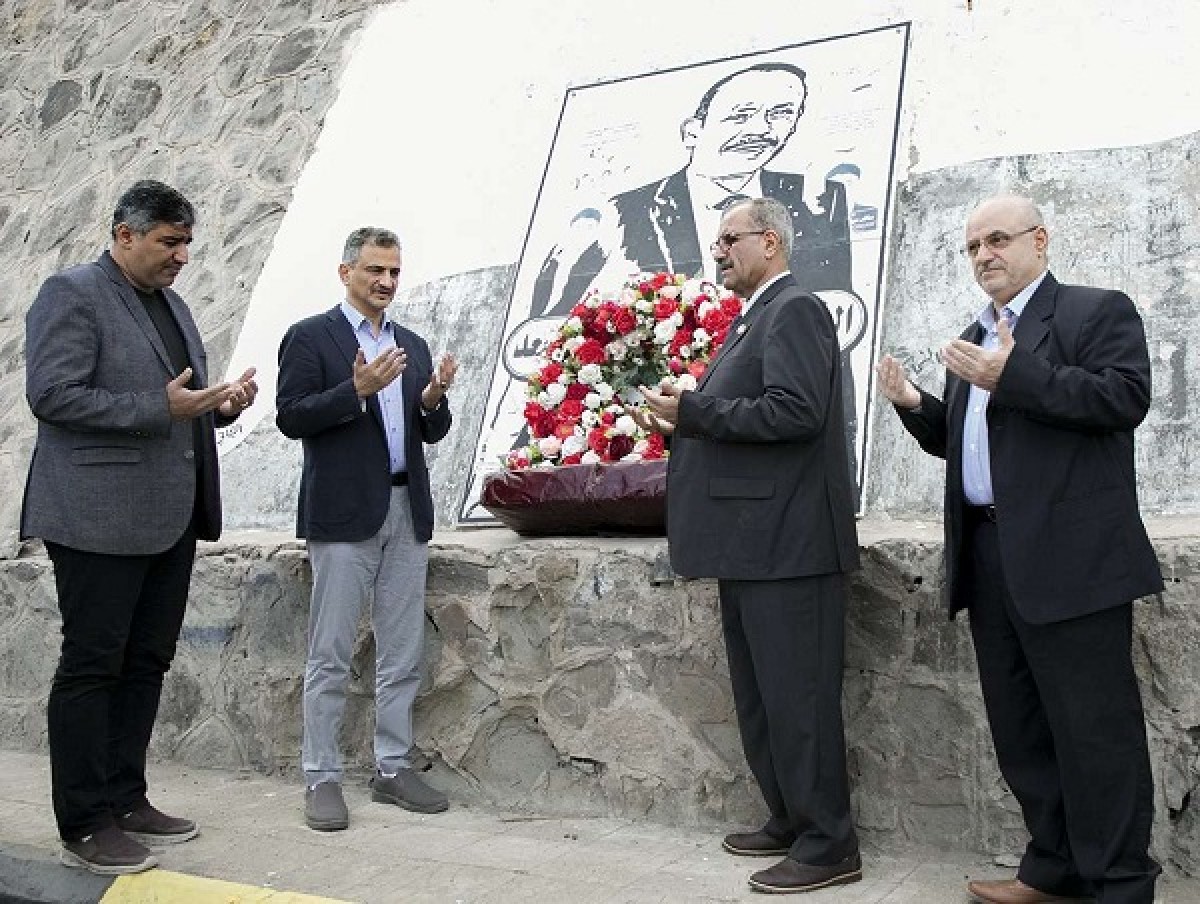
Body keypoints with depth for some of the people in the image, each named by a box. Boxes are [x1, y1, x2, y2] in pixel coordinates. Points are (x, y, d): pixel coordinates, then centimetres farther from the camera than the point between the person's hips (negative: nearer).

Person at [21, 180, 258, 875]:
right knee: (92, 667, 0)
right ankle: (85, 827, 9)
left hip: (171, 519, 8)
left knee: (147, 663, 13)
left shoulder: (172, 303, 18)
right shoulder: (72, 293, -6)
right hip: (101, 518, -8)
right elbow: (52, 395, -16)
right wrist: (160, 408, -22)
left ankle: (126, 800, 25)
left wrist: (221, 404, 3)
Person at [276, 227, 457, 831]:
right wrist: (358, 390, -20)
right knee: (331, 656, 0)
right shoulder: (309, 337, 0)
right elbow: (291, 418, -9)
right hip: (345, 512, -5)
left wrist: (433, 400, -7)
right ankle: (322, 779, 9)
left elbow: (433, 432, 15)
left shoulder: (413, 346, 16)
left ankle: (393, 769, 19)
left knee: (403, 653, 9)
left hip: (407, 511, 6)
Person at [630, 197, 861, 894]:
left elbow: (794, 411, -23)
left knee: (798, 698, -2)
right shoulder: (757, 317, 19)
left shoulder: (795, 310, -10)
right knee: (761, 698, 17)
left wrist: (694, 408, -18)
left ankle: (829, 846, 10)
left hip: (787, 545, -10)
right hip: (753, 545, 10)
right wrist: (684, 422, 6)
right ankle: (790, 822, 31)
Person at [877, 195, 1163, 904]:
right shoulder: (974, 340, 22)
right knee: (1019, 726, 13)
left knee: (1095, 727, -2)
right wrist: (916, 406, 5)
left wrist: (1014, 375, -20)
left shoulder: (1098, 311, 0)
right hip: (988, 556, 8)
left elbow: (1127, 397, -15)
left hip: (1070, 556, -8)